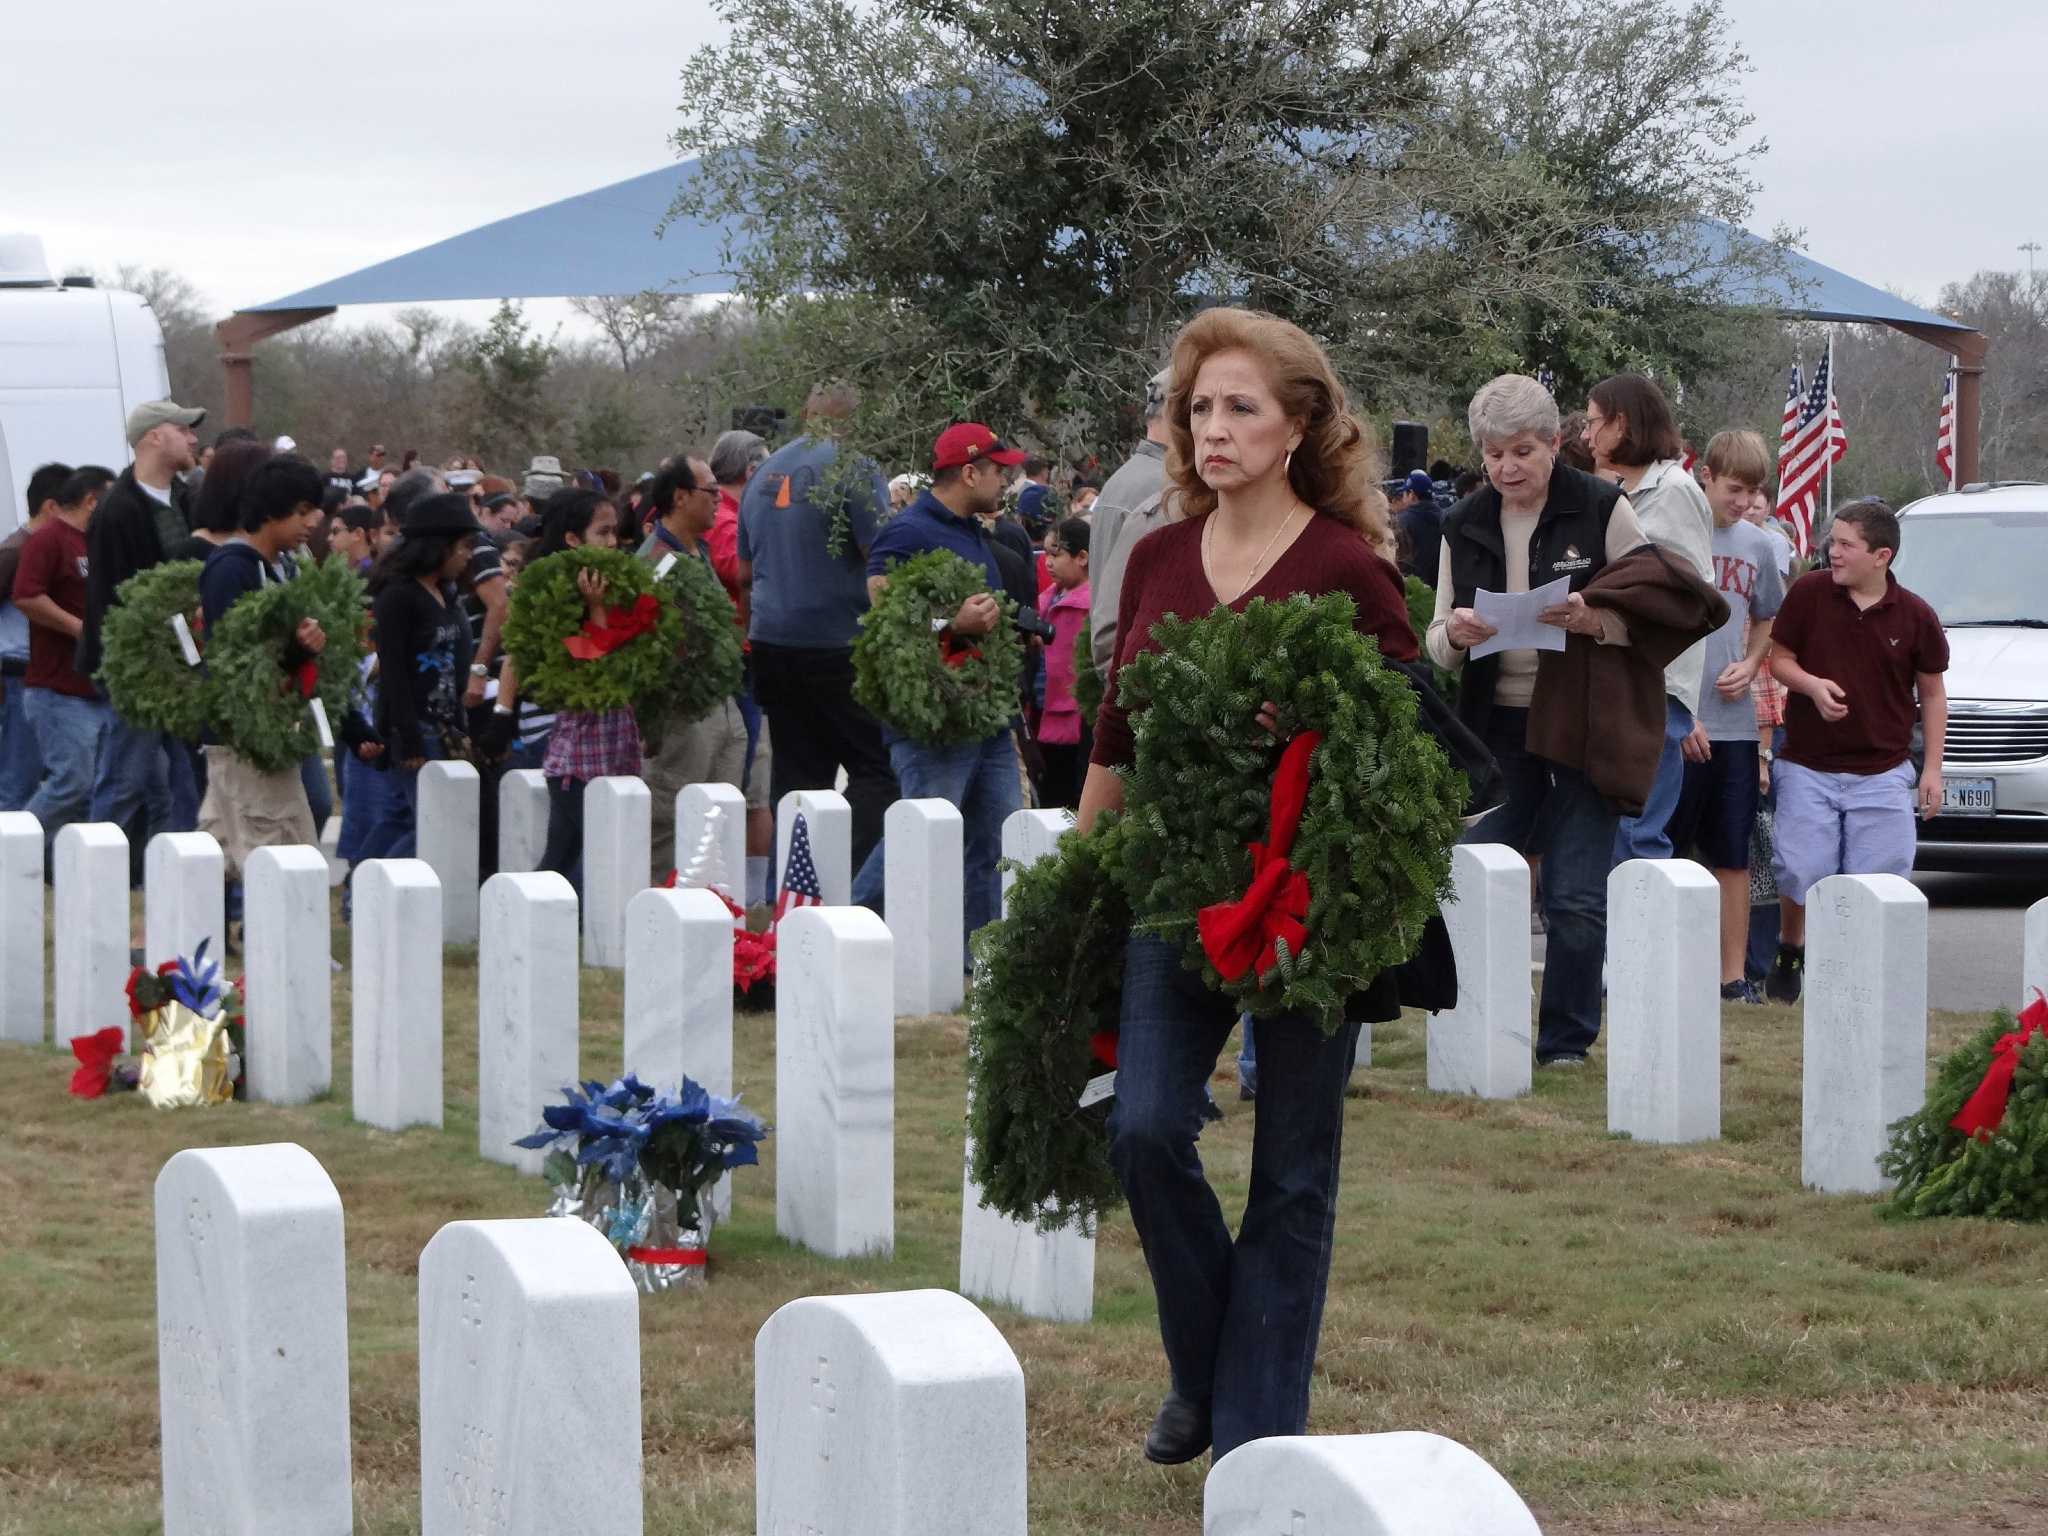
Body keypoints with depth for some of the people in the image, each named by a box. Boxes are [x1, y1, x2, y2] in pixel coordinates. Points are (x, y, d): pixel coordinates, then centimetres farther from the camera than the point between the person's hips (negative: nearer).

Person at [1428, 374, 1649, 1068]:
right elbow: (1438, 646, 10)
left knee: (1577, 898, -3)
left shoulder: (1603, 510, -5)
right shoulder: (1465, 526, 7)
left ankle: (1567, 1038, 9)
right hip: (1497, 725, 4)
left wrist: (1595, 620, -24)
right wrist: (1454, 634, -14)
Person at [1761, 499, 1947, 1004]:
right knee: (1799, 872, 0)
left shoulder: (1914, 616, -4)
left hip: (1882, 773, 0)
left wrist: (1932, 767, 4)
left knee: (1876, 882, -1)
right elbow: (1780, 658, 4)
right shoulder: (1809, 593, -5)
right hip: (1808, 768, 0)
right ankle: (1789, 952, 26)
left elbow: (1932, 692, 7)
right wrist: (1813, 685, -17)